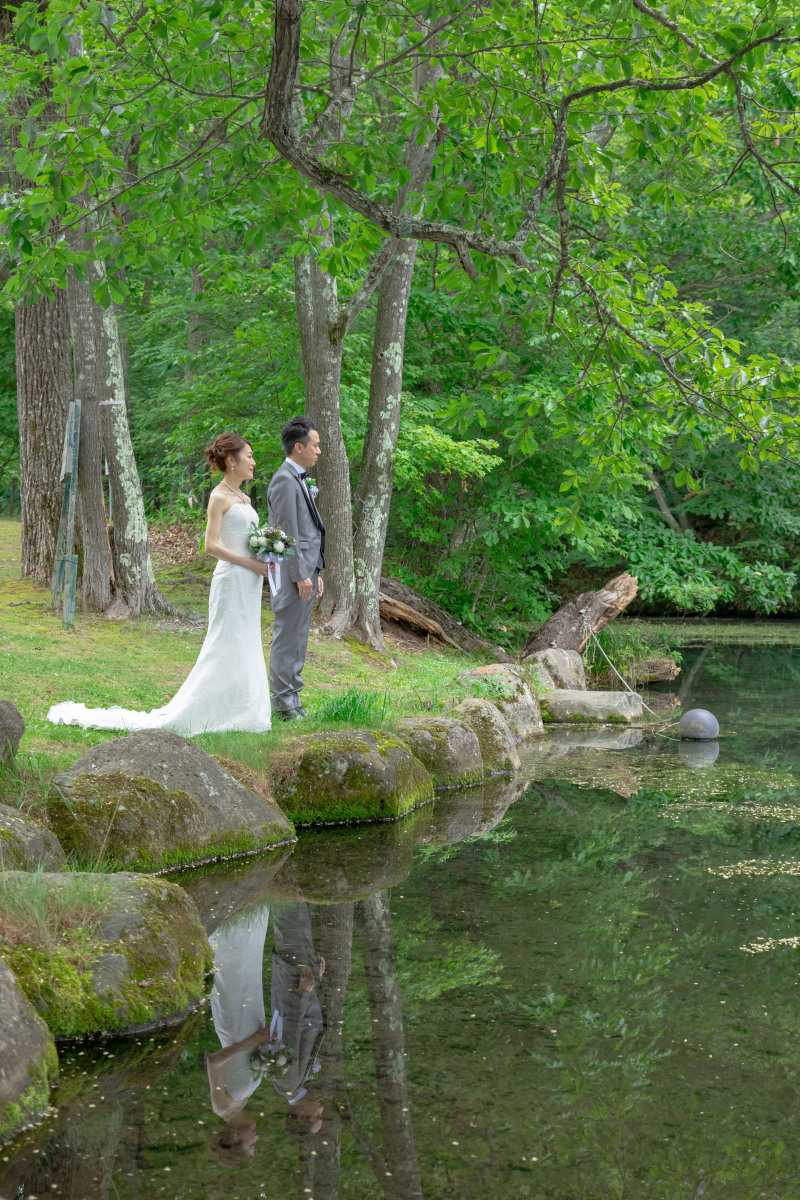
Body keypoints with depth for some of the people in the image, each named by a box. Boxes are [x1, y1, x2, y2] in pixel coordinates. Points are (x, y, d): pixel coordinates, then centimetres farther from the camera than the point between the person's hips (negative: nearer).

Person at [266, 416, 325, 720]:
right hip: (293, 573, -10)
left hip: (306, 571, 10)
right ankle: (283, 704, -2)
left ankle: (292, 701, 19)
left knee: (297, 639, 13)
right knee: (288, 638, -5)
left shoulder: (299, 479, 18)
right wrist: (301, 576, -20)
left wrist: (316, 572, 21)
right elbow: (287, 533, -19)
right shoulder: (285, 481, -15)